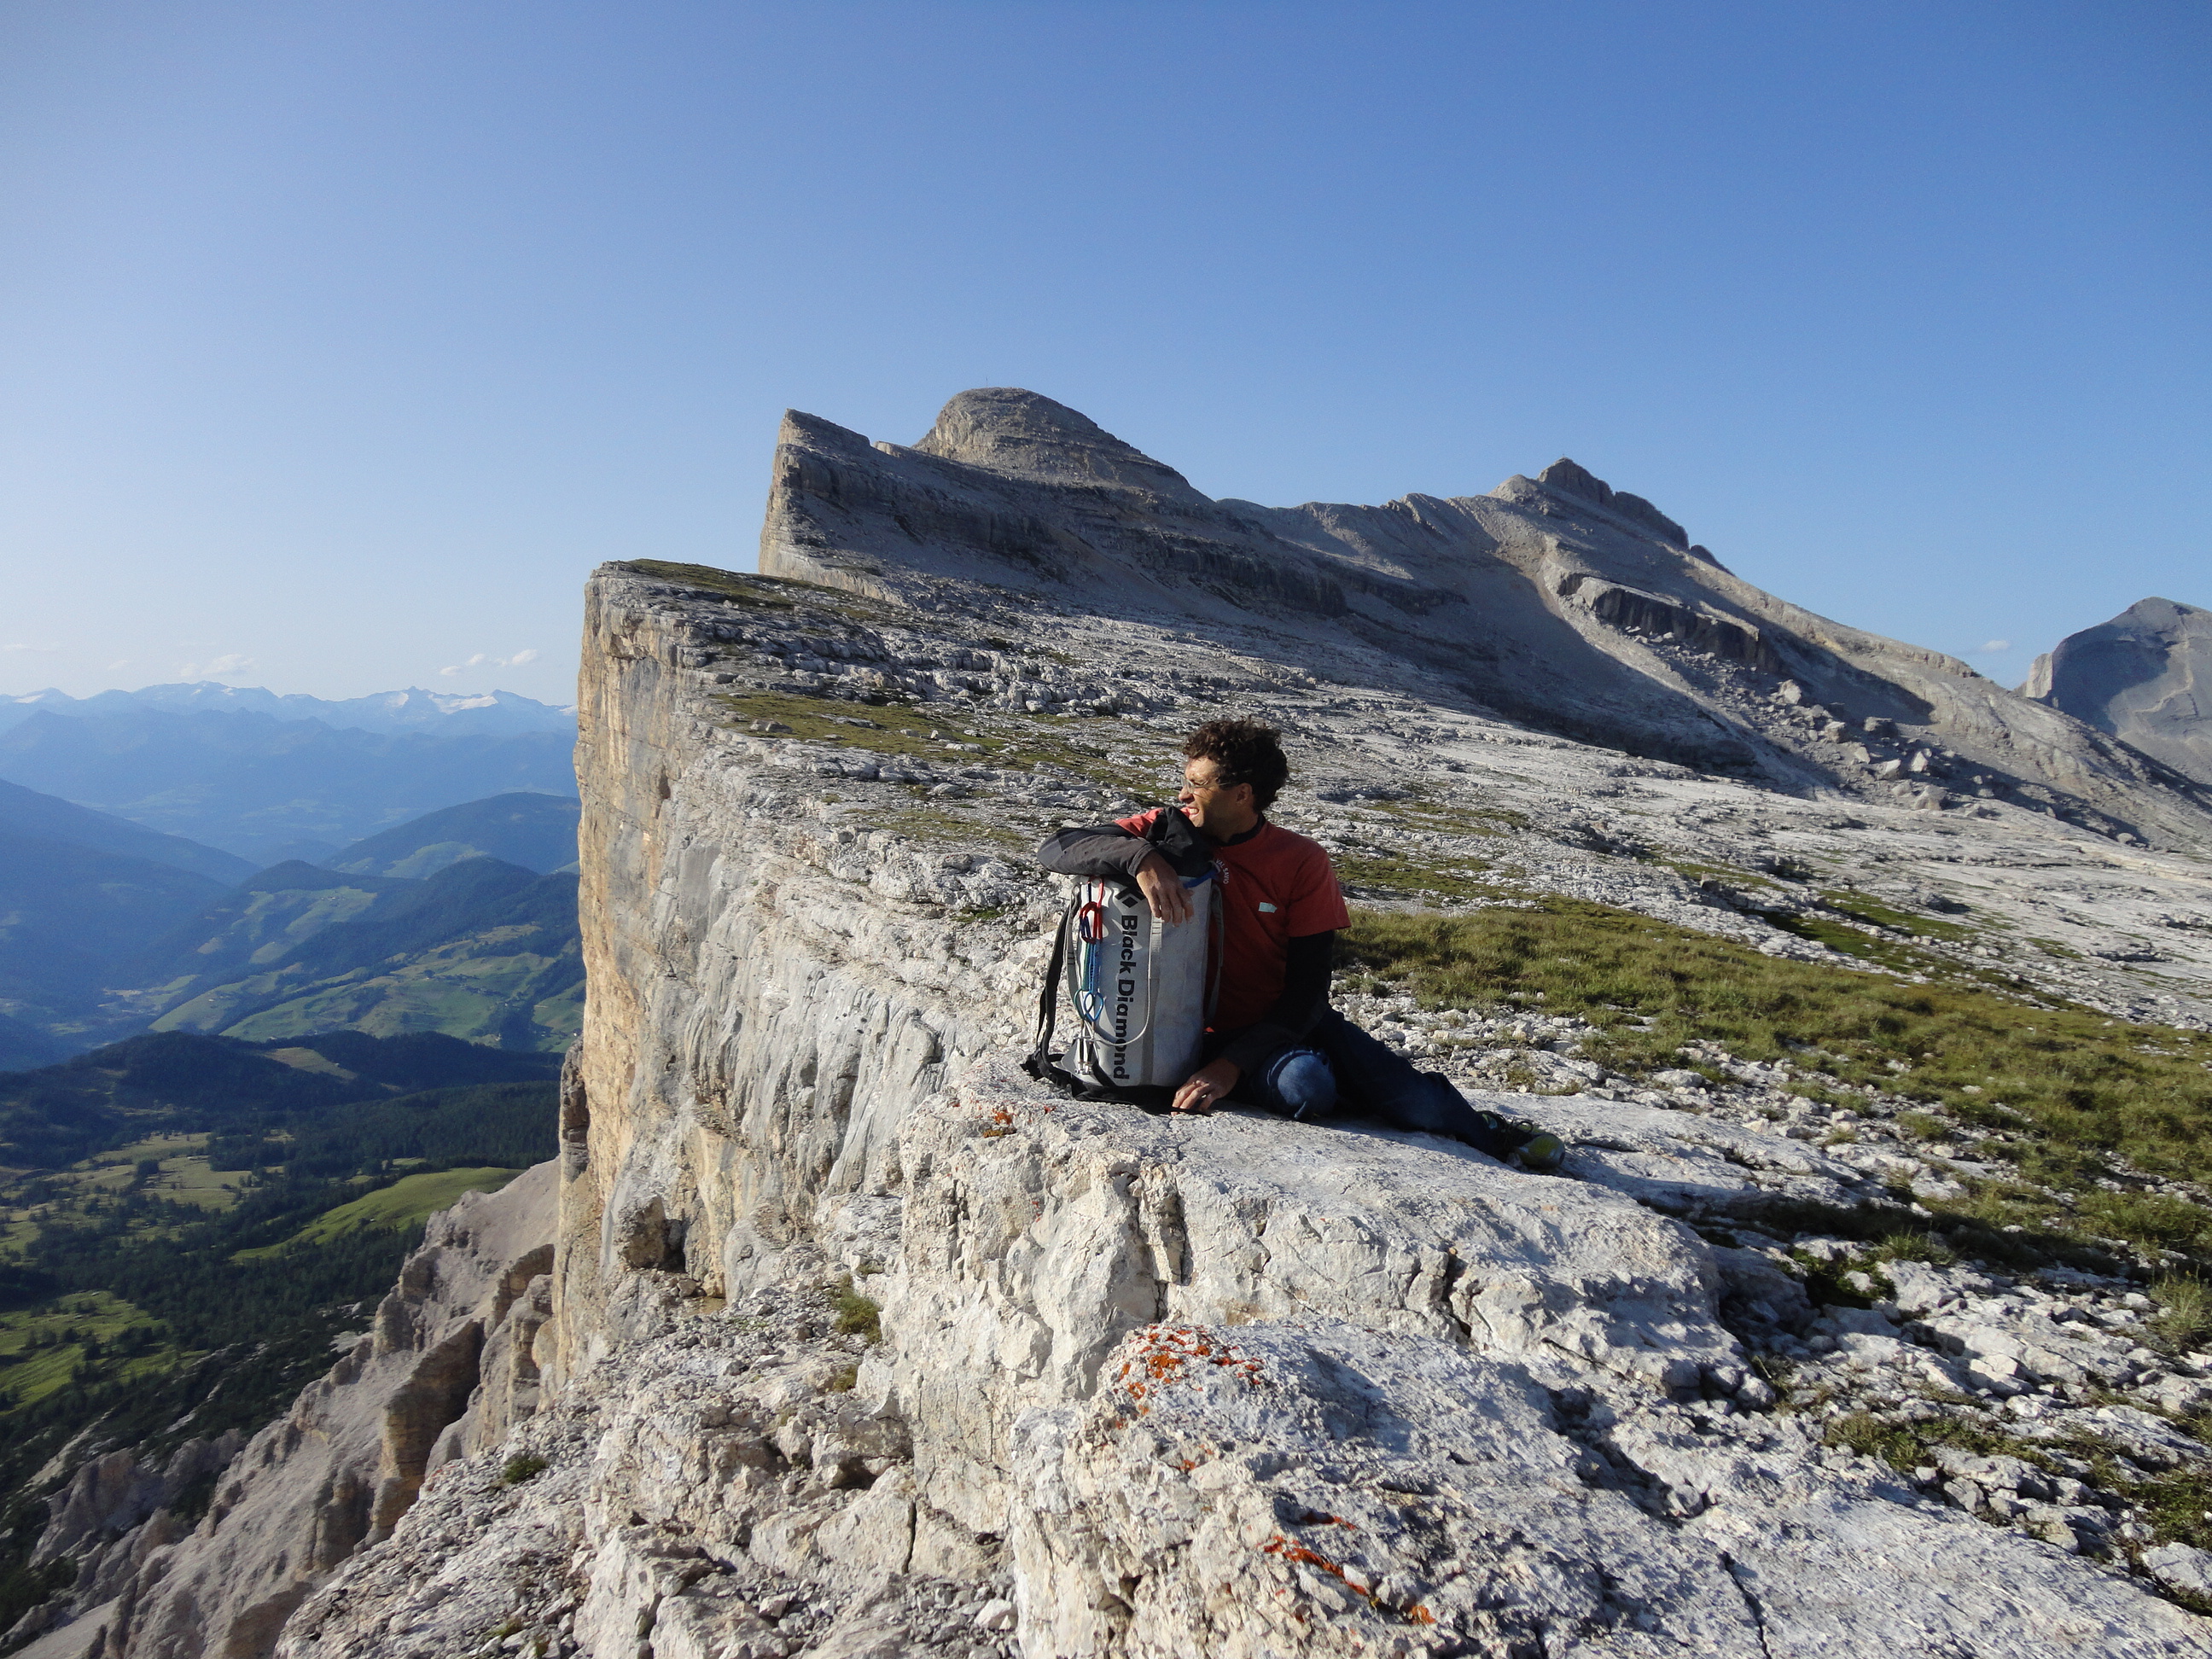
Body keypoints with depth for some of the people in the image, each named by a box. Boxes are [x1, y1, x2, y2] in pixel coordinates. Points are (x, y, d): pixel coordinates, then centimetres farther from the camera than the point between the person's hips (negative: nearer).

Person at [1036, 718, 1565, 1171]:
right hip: (1212, 1029, -1)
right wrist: (1141, 857, -34)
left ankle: (1478, 1130, 16)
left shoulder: (1302, 862, -9)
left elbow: (1307, 989, -11)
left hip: (1291, 1021, 1)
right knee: (1304, 1086, -32)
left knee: (1419, 1101, -18)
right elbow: (1055, 849, -15)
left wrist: (1234, 1064, -24)